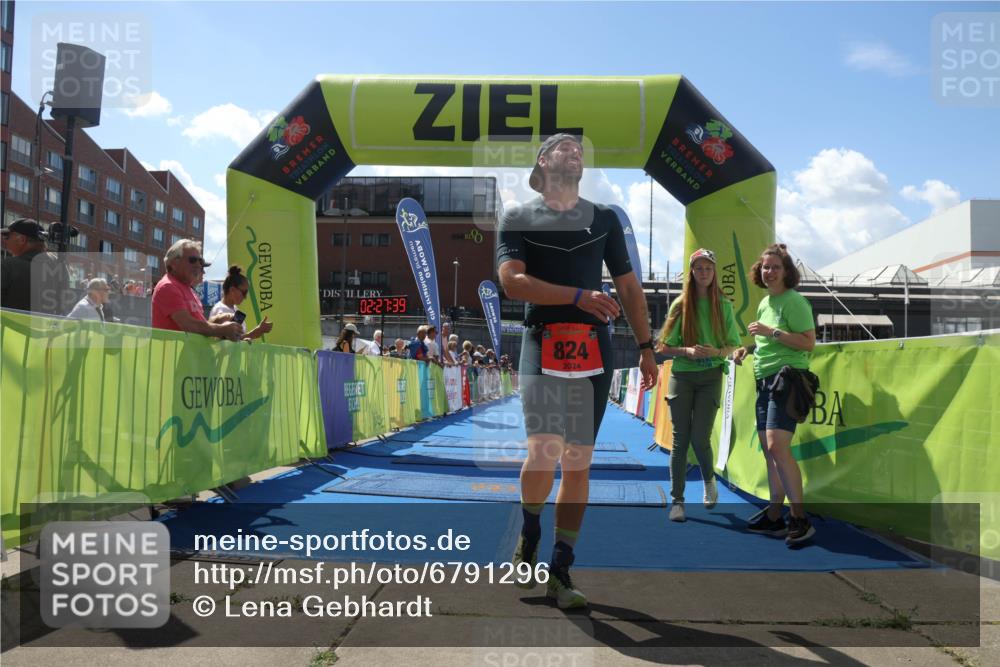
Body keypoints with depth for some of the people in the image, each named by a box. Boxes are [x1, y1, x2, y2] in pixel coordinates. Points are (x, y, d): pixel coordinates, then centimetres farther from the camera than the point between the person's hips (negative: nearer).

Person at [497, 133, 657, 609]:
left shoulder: (604, 218, 17)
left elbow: (629, 286, 18)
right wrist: (579, 295, -18)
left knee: (579, 460, 3)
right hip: (543, 344, -3)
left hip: (595, 349, 3)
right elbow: (511, 281, -8)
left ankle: (560, 571, 14)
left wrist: (646, 347, 12)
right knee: (545, 452, -18)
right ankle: (529, 530, 14)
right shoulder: (518, 219, 7)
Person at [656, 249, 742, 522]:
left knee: (699, 437, -7)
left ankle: (709, 481, 25)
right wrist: (687, 350, -16)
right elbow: (664, 347, 3)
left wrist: (717, 351, -14)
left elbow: (733, 346, 7)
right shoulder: (680, 304, 2)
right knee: (680, 438, -2)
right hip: (681, 375, 0)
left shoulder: (723, 305, 4)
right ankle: (677, 500, 5)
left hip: (710, 377, 0)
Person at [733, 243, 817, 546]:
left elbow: (809, 343, -14)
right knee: (768, 450, 9)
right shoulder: (764, 302, 17)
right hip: (764, 379, 9)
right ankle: (774, 516, 17)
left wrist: (772, 332, -20)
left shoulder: (794, 301, -8)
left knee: (777, 446, -20)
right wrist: (748, 348, 10)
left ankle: (800, 518, -15)